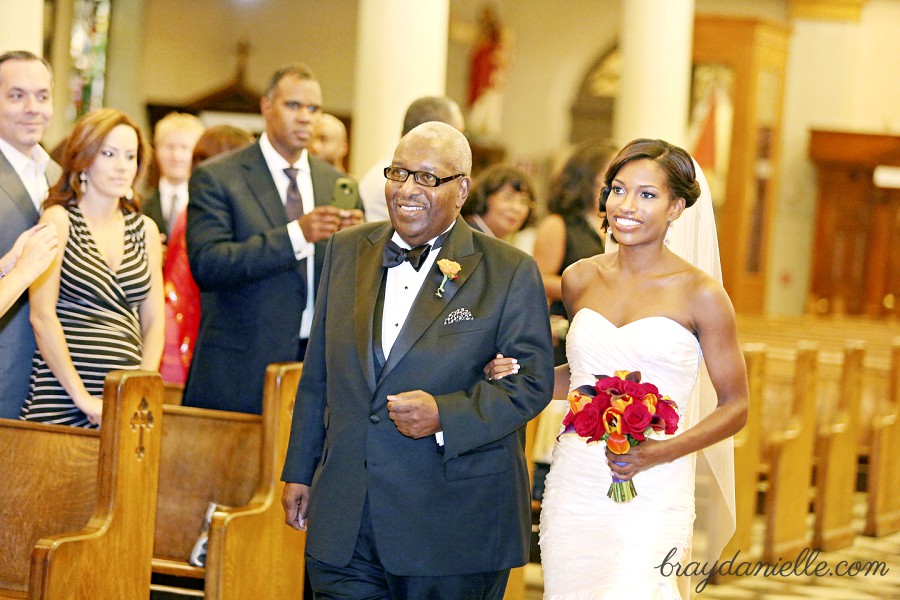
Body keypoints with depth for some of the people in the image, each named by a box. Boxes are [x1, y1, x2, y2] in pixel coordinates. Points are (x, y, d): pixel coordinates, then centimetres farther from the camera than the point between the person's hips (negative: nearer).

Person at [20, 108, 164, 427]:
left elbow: (153, 322, 12)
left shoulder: (145, 230, 13)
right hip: (63, 397, -4)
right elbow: (42, 315, -7)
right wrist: (83, 398, -13)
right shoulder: (59, 220, 0)